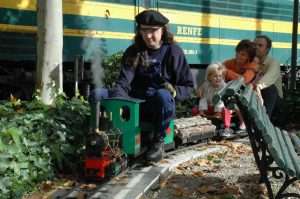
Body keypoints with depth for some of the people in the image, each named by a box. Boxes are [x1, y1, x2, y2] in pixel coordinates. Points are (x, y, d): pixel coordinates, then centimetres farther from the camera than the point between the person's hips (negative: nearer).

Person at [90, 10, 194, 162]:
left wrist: (174, 92, -19)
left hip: (161, 107, -2)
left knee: (162, 95, -40)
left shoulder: (173, 52, 1)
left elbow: (188, 87, 3)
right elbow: (123, 83, -5)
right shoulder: (133, 52, 7)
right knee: (97, 94, -20)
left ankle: (158, 141, -18)